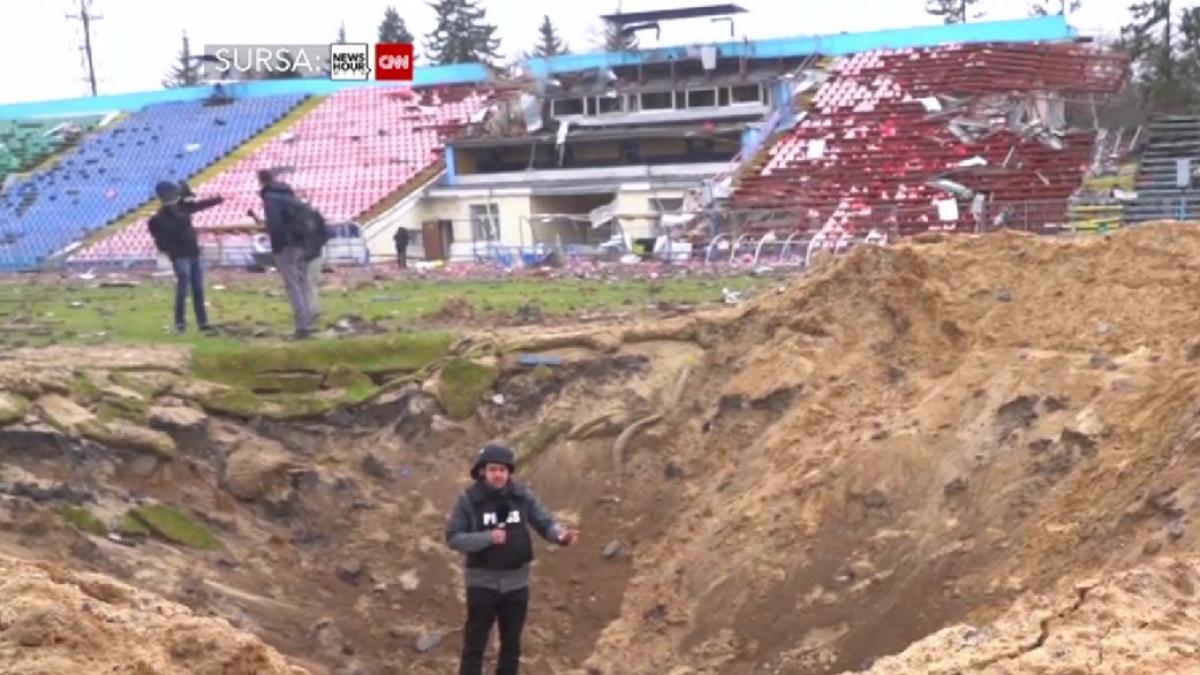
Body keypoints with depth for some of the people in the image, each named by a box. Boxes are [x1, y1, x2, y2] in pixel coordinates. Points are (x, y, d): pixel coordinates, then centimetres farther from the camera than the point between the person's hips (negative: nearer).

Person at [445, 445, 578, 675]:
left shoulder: (523, 495, -3)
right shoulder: (469, 499, -10)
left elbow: (545, 523, -4)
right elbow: (453, 538, -11)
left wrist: (562, 535, -26)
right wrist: (487, 537, -24)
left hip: (516, 583, 3)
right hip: (482, 582, -3)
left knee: (512, 645, 15)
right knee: (475, 644, 4)